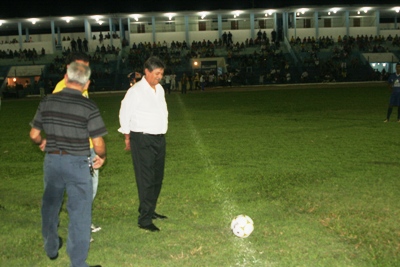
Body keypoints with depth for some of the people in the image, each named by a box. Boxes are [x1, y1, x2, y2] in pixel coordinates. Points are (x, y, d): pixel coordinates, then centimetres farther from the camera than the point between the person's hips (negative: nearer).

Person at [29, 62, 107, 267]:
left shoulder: (47, 102, -2)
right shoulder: (88, 107, -14)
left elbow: (34, 135, 5)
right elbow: (98, 144, -13)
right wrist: (101, 157, 8)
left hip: (52, 160, 5)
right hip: (77, 163, -4)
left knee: (50, 206, 25)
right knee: (79, 213, 6)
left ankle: (51, 248, 43)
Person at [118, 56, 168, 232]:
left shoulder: (160, 89, 10)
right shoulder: (136, 91, -12)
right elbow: (125, 114, -5)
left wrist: (162, 131, 14)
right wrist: (128, 138, -1)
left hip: (159, 138, 8)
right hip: (142, 140, -8)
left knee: (157, 178, 14)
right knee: (146, 179, -7)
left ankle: (150, 211, 29)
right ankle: (144, 219, 0)